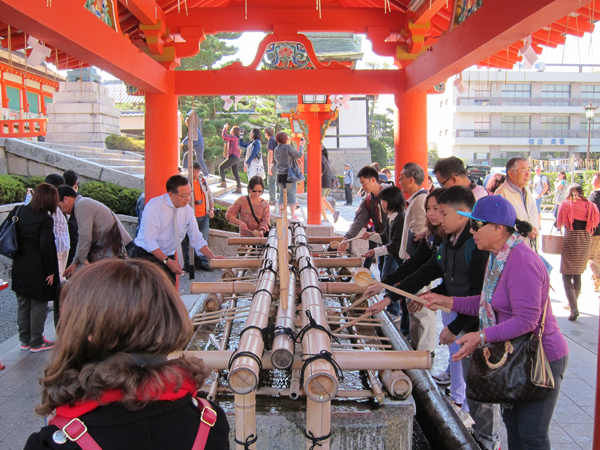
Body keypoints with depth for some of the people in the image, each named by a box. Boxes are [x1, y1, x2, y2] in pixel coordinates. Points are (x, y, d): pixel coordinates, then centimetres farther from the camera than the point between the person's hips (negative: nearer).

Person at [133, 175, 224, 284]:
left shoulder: (187, 210, -1)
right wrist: (167, 261, -30)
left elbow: (197, 239, 4)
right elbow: (149, 241, -23)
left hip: (169, 257, 5)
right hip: (147, 255, -5)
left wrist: (213, 258, -9)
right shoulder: (154, 206, -18)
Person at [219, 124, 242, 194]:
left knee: (221, 167, -2)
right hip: (237, 158, 10)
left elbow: (224, 136, -18)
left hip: (233, 157, -10)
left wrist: (225, 128, -3)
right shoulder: (236, 139, 21)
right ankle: (239, 189, 5)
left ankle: (223, 183, -10)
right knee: (236, 174, 8)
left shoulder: (233, 137, -8)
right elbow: (225, 138, 33)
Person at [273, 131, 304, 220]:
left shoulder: (276, 149, 10)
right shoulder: (288, 147, -12)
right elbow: (299, 155, -9)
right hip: (289, 174, -6)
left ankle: (281, 215, 13)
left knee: (282, 195, 12)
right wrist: (302, 146, 2)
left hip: (280, 175, 6)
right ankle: (293, 216, 2)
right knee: (292, 195, 0)